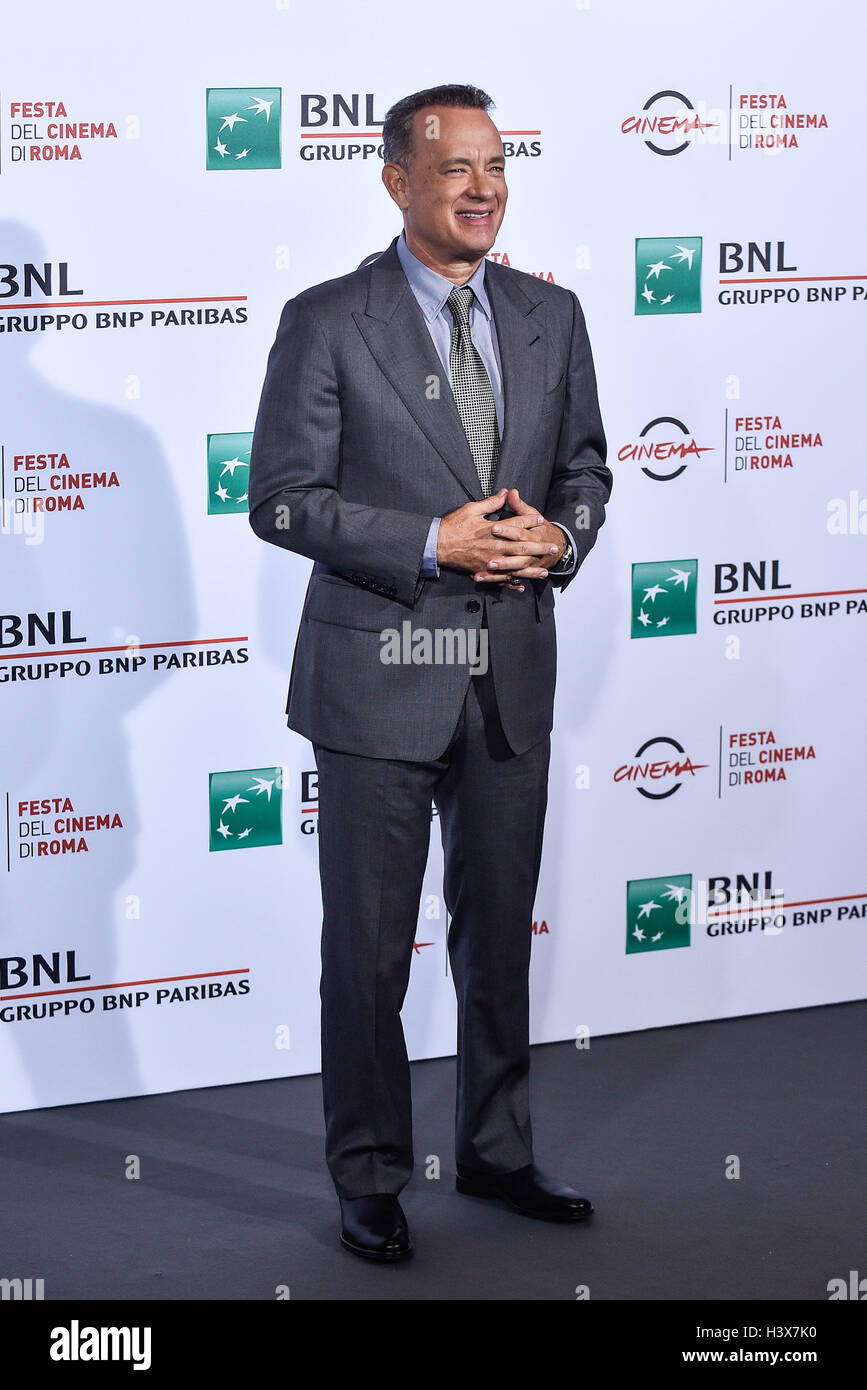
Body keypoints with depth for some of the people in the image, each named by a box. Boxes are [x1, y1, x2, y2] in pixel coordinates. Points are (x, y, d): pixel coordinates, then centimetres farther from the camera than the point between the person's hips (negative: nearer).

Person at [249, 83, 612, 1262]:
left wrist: (560, 536, -8)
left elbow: (586, 468, 15)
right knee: (370, 945, 4)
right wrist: (433, 545, -18)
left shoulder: (550, 317, 7)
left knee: (500, 932, 15)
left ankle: (497, 1151, 30)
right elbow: (281, 500, -10)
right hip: (381, 676, -4)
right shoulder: (327, 323, -8)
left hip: (513, 677, 5)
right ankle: (370, 1177, 17)